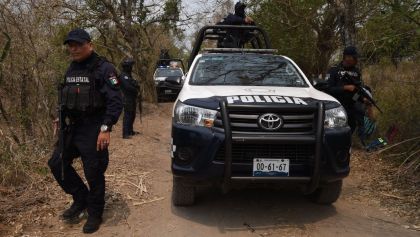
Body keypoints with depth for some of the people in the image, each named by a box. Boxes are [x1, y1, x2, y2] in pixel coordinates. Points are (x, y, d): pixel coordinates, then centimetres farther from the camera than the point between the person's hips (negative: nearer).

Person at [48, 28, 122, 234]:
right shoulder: (71, 69, 12)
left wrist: (105, 128, -22)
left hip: (93, 131, -8)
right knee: (57, 163, 8)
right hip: (72, 128, 8)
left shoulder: (103, 69, -12)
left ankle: (94, 215, 21)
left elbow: (116, 101, -17)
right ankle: (81, 199, 25)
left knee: (94, 174, 1)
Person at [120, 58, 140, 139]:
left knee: (132, 115, 15)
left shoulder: (128, 75, 18)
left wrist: (137, 86, -7)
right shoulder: (123, 76, -13)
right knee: (127, 116, -11)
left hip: (132, 98, 10)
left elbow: (135, 84, 16)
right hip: (127, 99, -10)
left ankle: (130, 131, 25)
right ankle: (125, 134, -11)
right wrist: (136, 90, -9)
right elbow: (128, 86, -23)